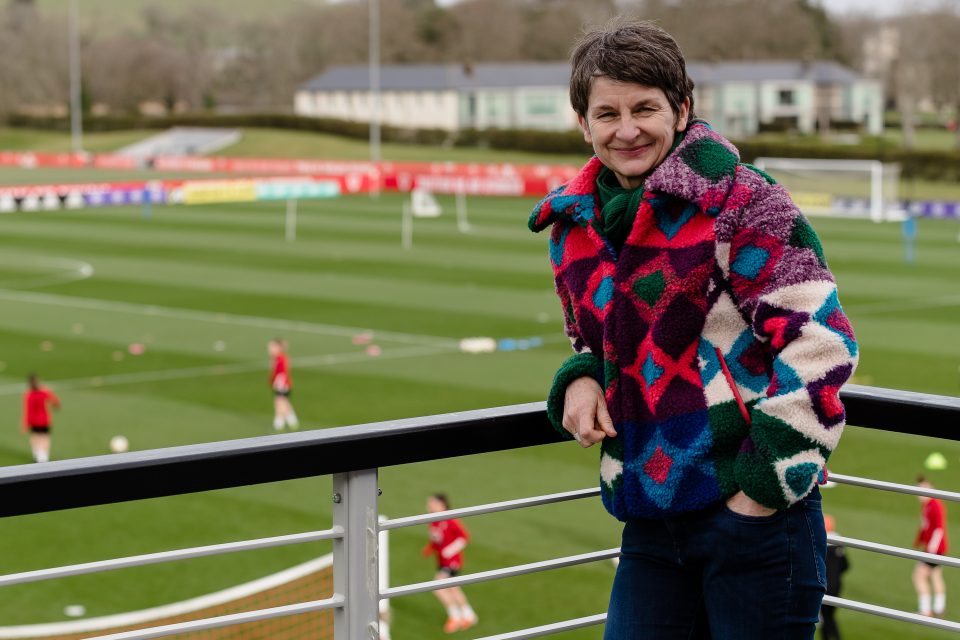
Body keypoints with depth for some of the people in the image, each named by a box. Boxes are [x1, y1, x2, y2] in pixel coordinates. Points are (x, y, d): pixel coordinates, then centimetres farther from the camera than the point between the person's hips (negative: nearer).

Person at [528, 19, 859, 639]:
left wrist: (766, 482, -14)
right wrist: (580, 381, 3)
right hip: (650, 517, 6)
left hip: (757, 515, -6)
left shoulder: (742, 203, -10)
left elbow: (820, 343, -14)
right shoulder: (575, 226, 11)